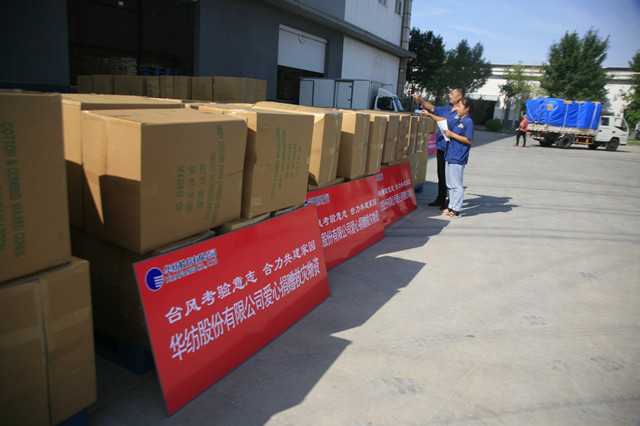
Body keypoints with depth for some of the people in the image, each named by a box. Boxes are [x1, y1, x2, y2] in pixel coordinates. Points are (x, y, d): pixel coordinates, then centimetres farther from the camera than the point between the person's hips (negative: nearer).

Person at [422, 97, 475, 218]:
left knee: (456, 185, -4)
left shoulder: (468, 122, -11)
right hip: (450, 156, 9)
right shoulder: (457, 120, 14)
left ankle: (456, 210, 2)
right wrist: (430, 115, 25)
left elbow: (469, 140, -16)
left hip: (458, 158, -9)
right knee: (450, 184, 15)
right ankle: (451, 206, 24)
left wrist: (452, 134, -16)